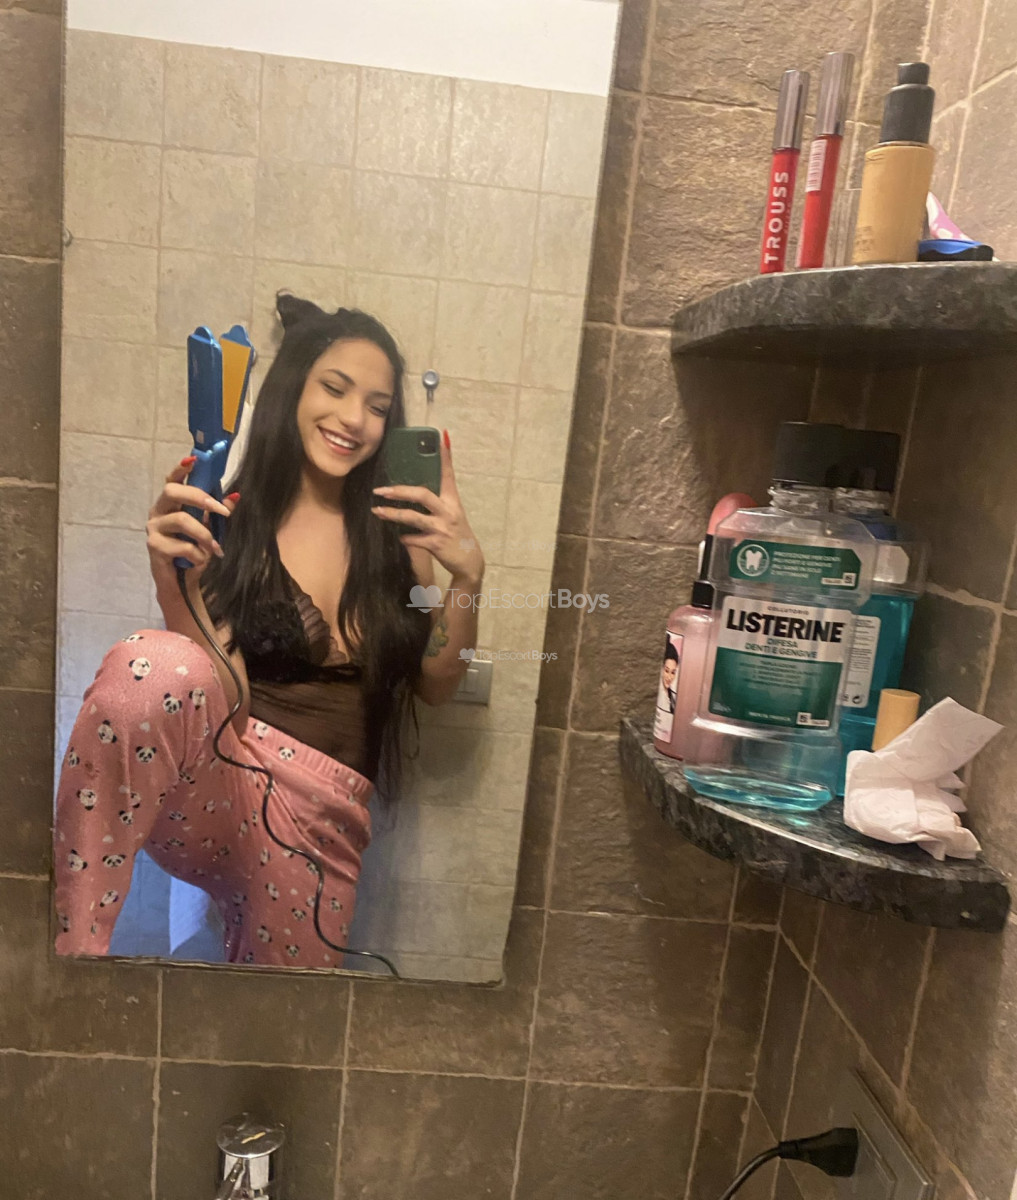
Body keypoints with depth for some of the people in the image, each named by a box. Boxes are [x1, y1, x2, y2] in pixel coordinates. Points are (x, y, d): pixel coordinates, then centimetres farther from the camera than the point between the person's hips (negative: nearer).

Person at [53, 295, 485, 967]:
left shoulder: (393, 527, 5)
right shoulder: (226, 515, -4)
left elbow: (436, 687, 6)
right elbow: (226, 698, -12)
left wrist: (468, 576, -10)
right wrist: (173, 579, -27)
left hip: (330, 818, 4)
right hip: (225, 778, -4)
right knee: (152, 664, -34)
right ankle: (72, 942, -19)